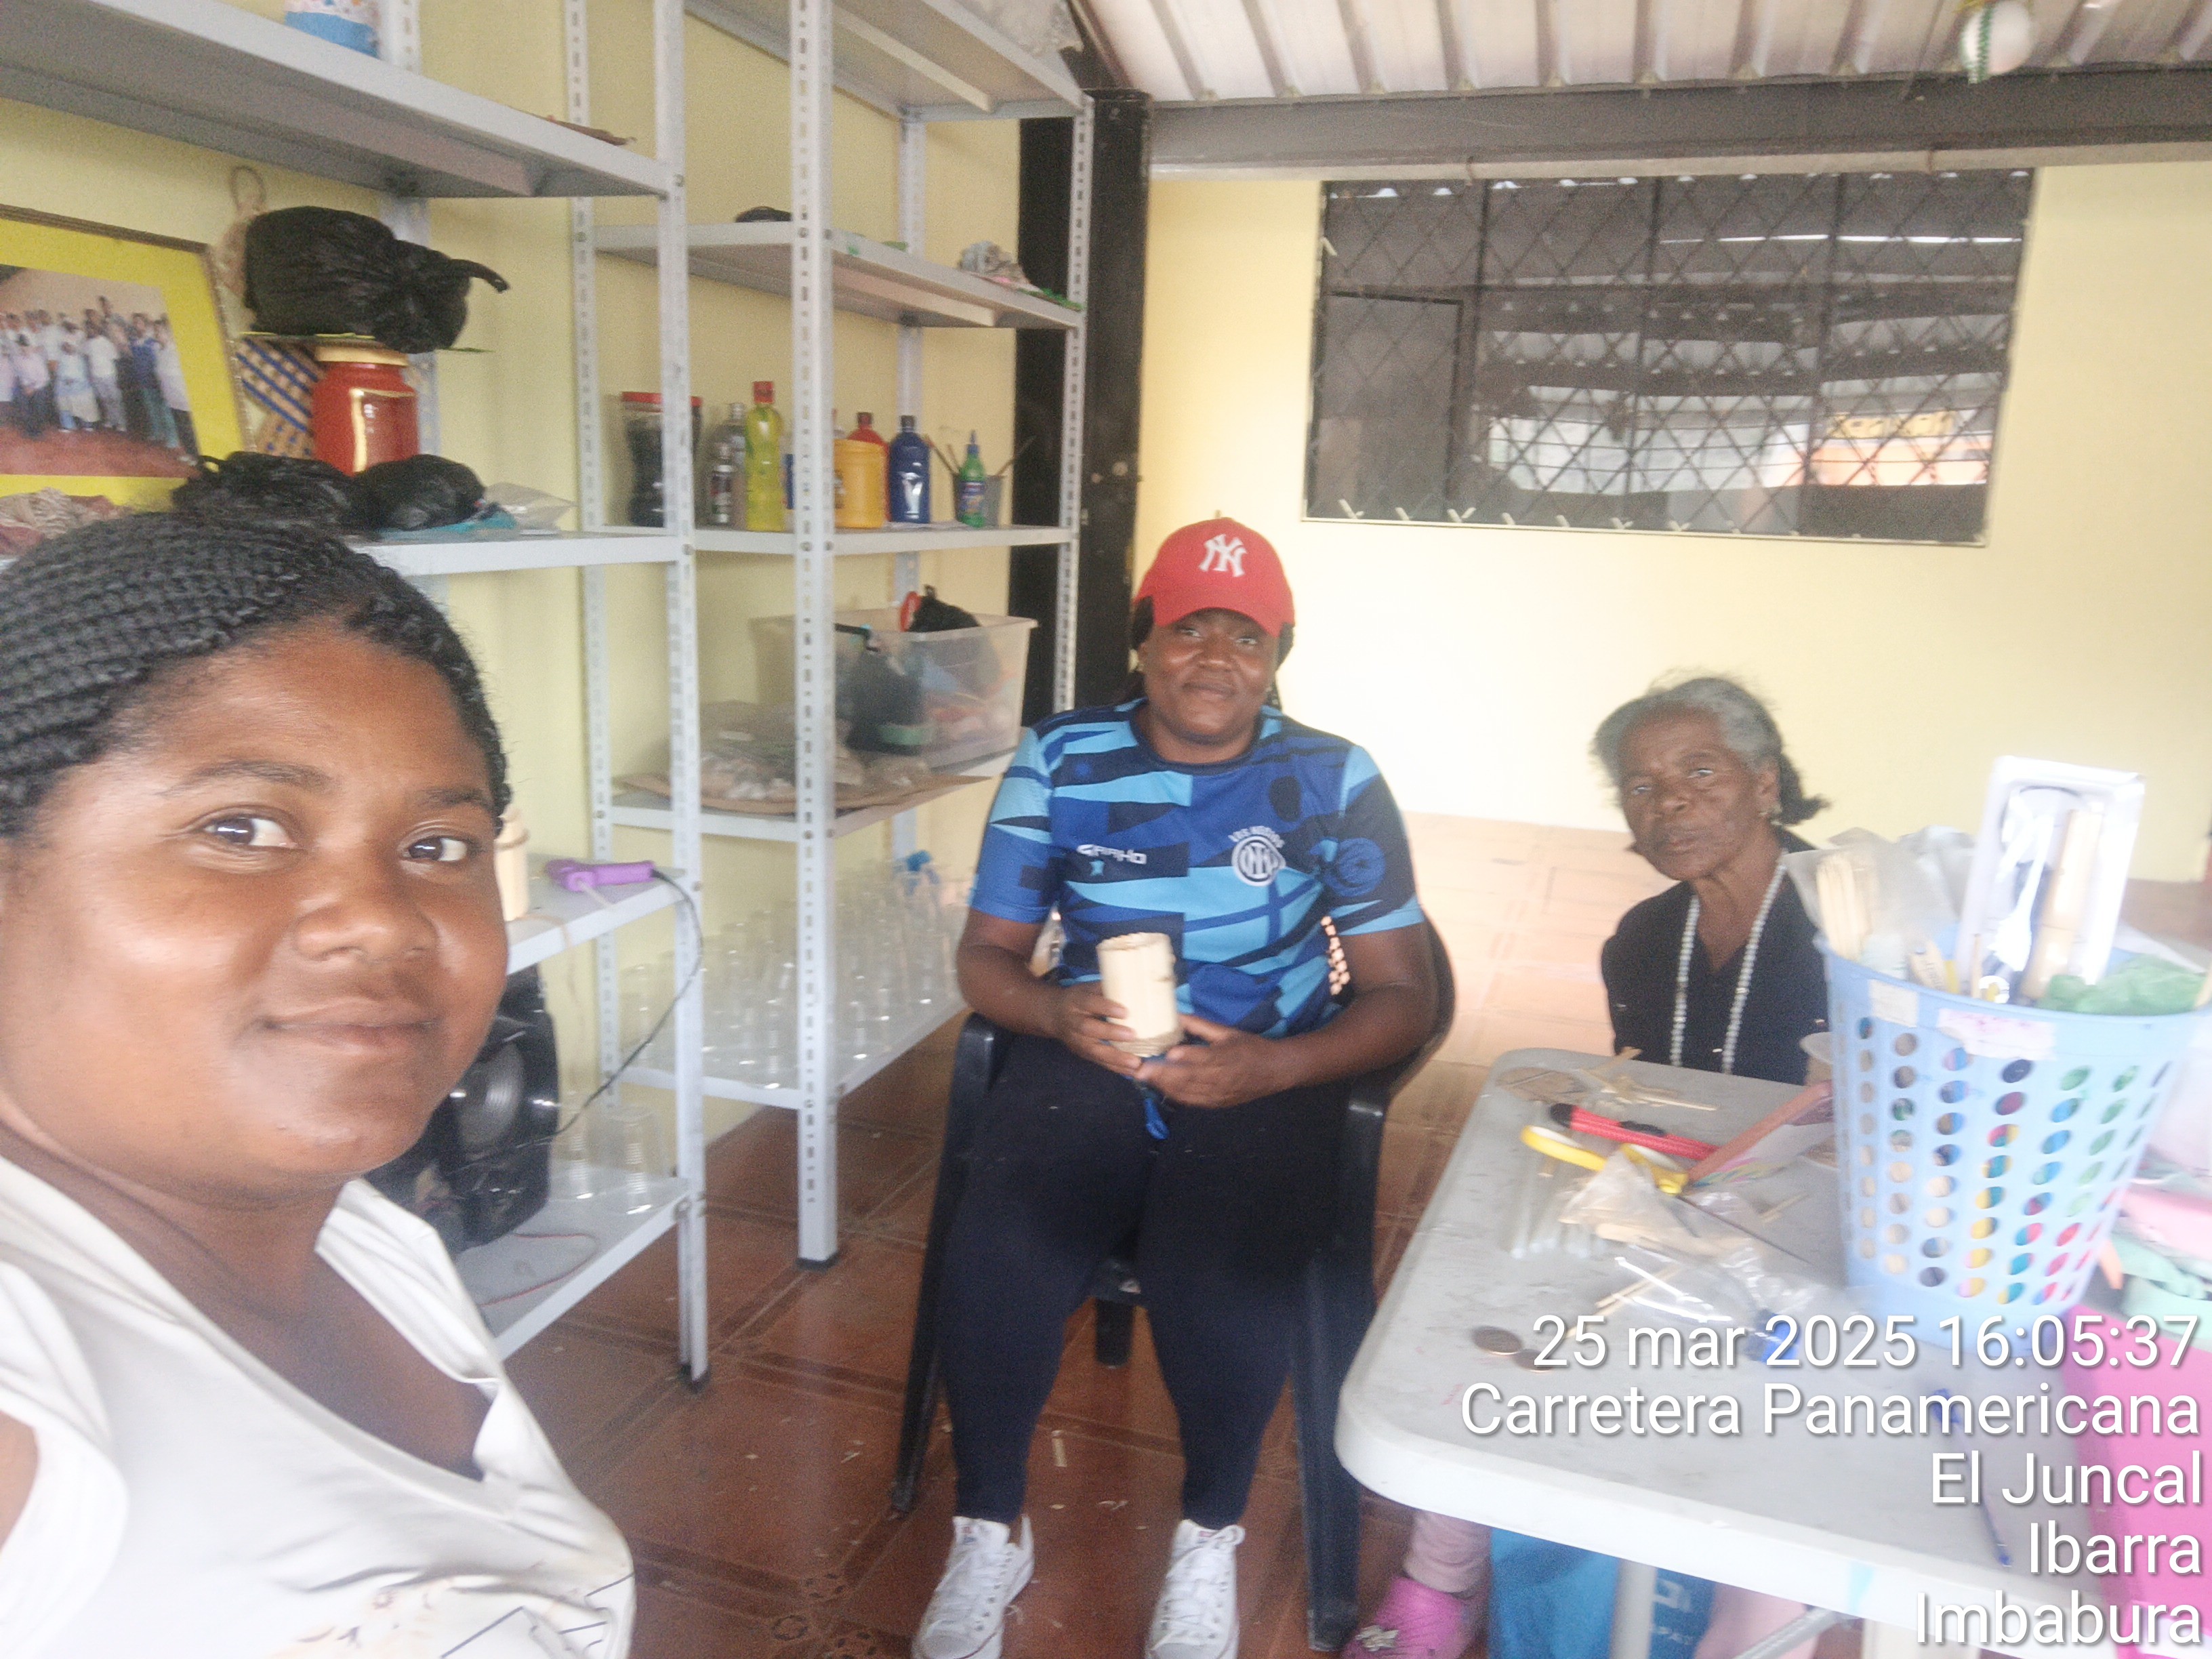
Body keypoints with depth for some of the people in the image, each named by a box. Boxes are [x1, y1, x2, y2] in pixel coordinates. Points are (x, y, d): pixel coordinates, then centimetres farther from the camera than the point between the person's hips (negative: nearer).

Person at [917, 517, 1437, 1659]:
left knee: (1223, 1290, -28)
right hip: (1086, 1057, 1)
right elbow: (986, 957, 5)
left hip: (1264, 1078, -1)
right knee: (992, 1265, -25)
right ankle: (989, 1532, 6)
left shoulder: (1335, 783, -1)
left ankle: (1210, 1538, 7)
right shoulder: (1060, 761, 2)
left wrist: (1268, 1067, -19)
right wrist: (1057, 1013, -19)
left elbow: (1403, 994, -1)